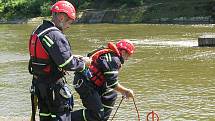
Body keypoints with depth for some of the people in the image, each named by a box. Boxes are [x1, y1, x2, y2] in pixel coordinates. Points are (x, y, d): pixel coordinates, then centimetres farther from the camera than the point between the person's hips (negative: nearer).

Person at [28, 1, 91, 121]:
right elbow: (67, 64, -24)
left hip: (38, 82, 9)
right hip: (53, 84, -9)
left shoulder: (38, 31, 9)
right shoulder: (56, 35, -21)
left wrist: (72, 57, 12)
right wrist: (83, 63, -7)